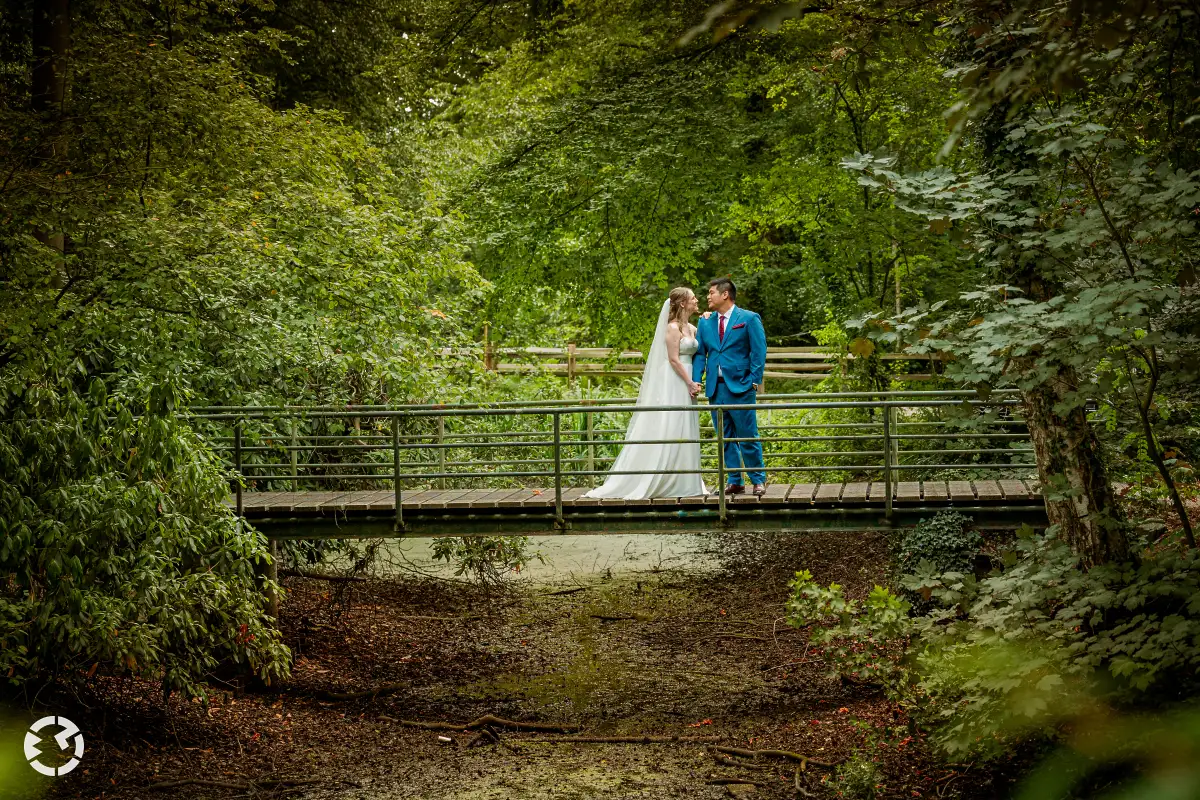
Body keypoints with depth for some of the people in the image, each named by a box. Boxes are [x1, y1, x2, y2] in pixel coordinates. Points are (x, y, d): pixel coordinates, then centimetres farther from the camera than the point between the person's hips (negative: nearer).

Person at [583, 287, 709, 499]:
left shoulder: (691, 328, 15)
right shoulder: (673, 327, -10)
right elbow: (673, 359, -15)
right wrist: (690, 383, -16)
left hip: (686, 384, 9)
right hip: (674, 384, -9)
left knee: (684, 432, 9)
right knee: (668, 431, -8)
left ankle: (683, 482, 12)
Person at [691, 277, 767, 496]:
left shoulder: (749, 319, 0)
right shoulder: (705, 322, 14)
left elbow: (759, 352, -3)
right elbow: (700, 353, 12)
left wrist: (754, 381, -10)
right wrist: (696, 379, -1)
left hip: (740, 387, -5)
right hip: (715, 388, 5)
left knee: (748, 436, -3)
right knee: (726, 438, 7)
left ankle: (758, 480, 7)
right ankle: (735, 481, 14)